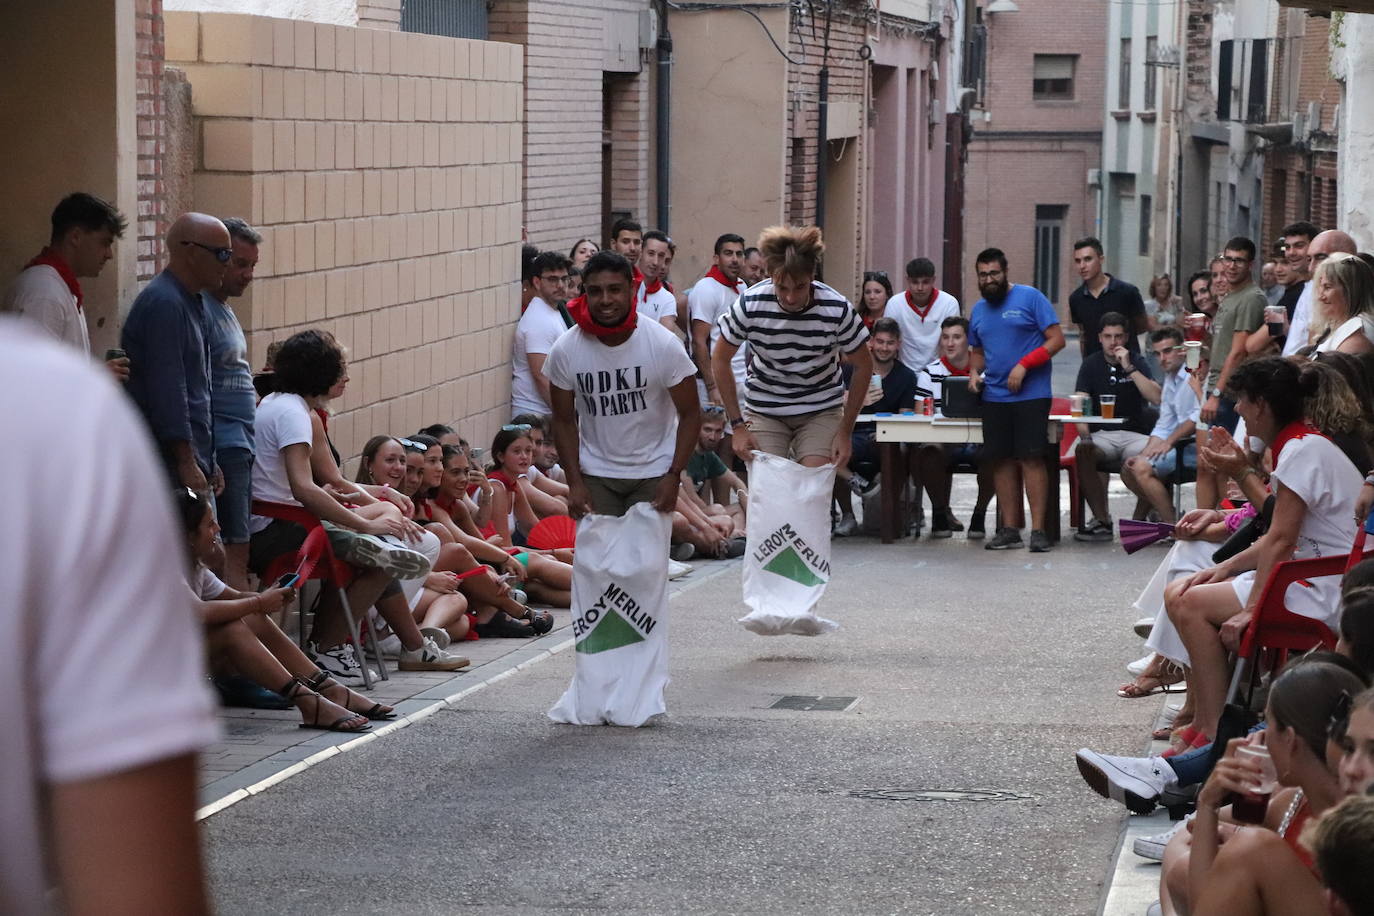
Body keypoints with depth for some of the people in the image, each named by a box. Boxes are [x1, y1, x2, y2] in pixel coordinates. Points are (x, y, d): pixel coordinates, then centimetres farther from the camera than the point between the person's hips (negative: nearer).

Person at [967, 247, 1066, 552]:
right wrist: (974, 372, 4)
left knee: (1032, 458, -10)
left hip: (1030, 394, -6)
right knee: (1002, 460, 4)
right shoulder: (978, 310, 16)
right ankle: (1009, 529, 9)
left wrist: (1024, 365, -16)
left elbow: (1057, 339, -6)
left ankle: (1038, 530, -10)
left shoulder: (1030, 298, -3)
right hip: (994, 397, 6)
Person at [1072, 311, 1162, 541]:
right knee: (1083, 452, -33)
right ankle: (1102, 520, -29)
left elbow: (1156, 398, -9)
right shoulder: (1091, 364, 11)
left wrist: (1129, 368, -14)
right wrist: (1085, 436, -19)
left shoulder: (1137, 362, 7)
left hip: (1135, 434, -1)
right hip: (1102, 435, 1)